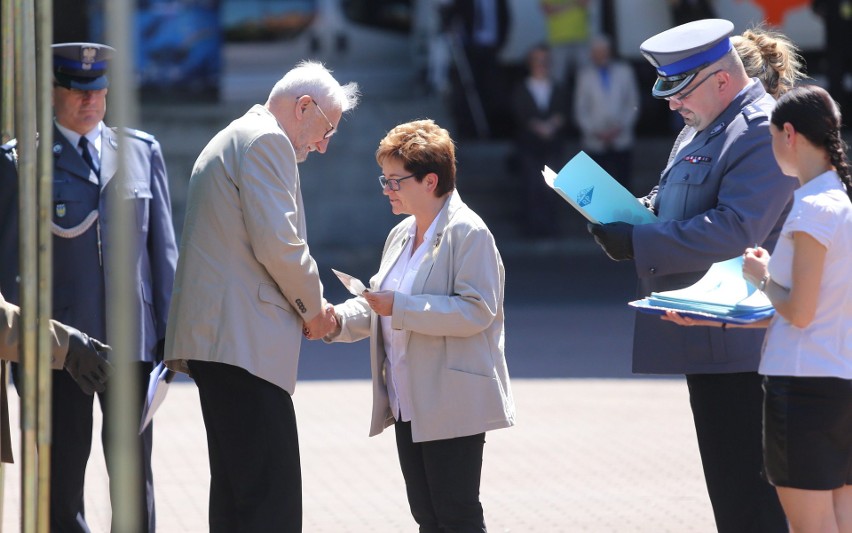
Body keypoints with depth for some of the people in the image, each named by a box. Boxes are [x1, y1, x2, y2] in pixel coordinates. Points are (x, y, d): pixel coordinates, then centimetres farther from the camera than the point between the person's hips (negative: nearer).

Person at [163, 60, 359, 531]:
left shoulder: (228, 141, 26)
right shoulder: (267, 141, -7)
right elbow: (278, 242, -17)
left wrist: (301, 305, 20)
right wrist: (313, 305, -2)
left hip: (215, 334, 11)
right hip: (244, 341, -11)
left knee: (236, 490, 12)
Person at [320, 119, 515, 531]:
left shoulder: (467, 233, -12)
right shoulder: (401, 235, 16)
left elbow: (477, 310, -22)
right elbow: (376, 308, 20)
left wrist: (400, 307, -24)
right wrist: (336, 320, 0)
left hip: (452, 407, -9)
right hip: (409, 404, 9)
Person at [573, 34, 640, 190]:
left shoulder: (624, 71, 7)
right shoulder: (585, 76, 4)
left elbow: (632, 105, 7)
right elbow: (580, 111, 5)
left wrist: (620, 127, -7)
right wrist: (595, 132, -8)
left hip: (621, 141, 1)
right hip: (595, 144, -1)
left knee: (623, 185, -1)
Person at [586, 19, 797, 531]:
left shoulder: (762, 132, -17)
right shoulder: (704, 128, 17)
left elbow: (735, 229, -25)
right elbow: (681, 202, 28)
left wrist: (640, 244, -24)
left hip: (733, 343, -11)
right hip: (706, 338, 11)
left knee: (744, 490, -8)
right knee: (728, 483, 16)